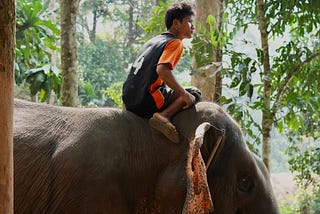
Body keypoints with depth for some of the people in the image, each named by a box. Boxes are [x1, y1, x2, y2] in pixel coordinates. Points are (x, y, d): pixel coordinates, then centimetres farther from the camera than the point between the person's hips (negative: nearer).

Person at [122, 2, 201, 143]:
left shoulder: (153, 41, 21)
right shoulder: (175, 43, -5)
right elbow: (162, 70, -23)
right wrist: (185, 95, -18)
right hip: (148, 102, -8)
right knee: (194, 93, -4)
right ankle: (163, 116, -19)